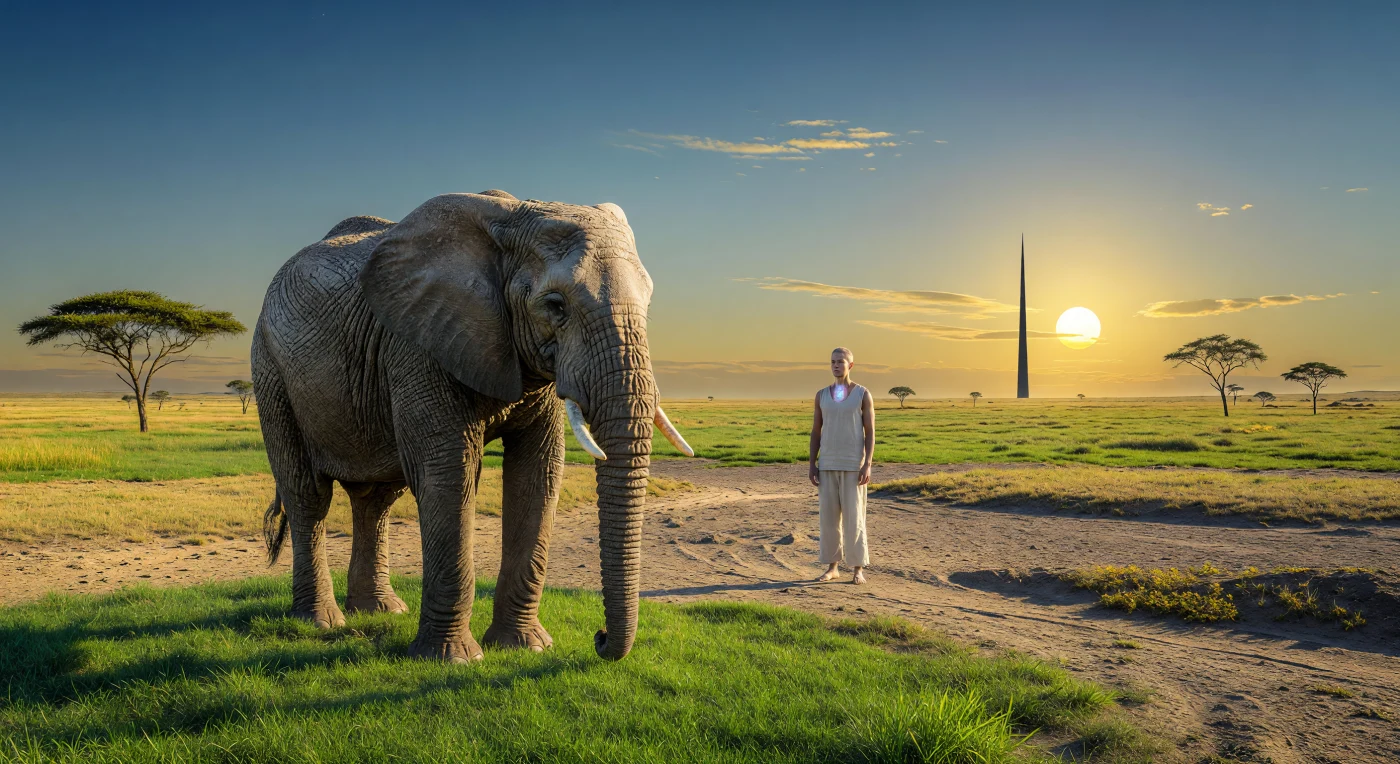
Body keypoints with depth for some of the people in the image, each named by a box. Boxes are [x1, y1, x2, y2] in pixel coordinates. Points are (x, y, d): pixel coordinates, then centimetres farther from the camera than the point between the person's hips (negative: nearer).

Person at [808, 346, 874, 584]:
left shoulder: (863, 394, -3)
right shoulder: (822, 394, 8)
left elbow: (870, 433, -5)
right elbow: (815, 432, 9)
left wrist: (867, 465, -14)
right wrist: (811, 465, 2)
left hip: (853, 465, -4)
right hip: (828, 464, 4)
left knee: (854, 517, -4)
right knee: (829, 516, 4)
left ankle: (859, 569, 7)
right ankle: (832, 567, 15)